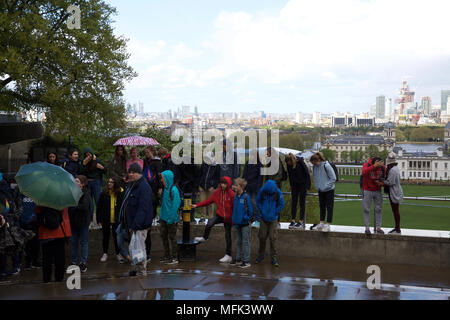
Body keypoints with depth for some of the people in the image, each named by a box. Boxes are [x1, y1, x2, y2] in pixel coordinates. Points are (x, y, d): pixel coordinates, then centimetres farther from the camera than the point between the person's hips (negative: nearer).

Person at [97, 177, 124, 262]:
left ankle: (118, 253, 23)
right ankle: (105, 253, 25)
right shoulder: (104, 193, -6)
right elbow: (99, 207, -2)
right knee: (105, 237, 12)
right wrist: (99, 220, -5)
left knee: (116, 237, 9)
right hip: (106, 220, 1)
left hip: (116, 220, -1)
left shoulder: (121, 193, -6)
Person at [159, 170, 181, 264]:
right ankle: (166, 256, 26)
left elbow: (176, 204, -19)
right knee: (163, 236, 13)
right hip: (164, 218, 8)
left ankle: (174, 258, 10)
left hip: (171, 219, -8)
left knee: (172, 237, 0)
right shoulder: (165, 189, 8)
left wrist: (171, 218, -19)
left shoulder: (173, 189, -17)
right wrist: (161, 216, 13)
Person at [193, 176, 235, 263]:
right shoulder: (217, 192, -1)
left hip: (228, 217, -3)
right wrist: (197, 205, 1)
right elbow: (208, 201, 6)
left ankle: (228, 256, 16)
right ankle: (205, 237, 4)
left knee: (228, 236, 5)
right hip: (220, 215, 3)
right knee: (210, 223, -24)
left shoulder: (232, 194, -15)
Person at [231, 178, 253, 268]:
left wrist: (246, 218, -10)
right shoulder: (236, 196, 6)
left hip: (245, 223, -7)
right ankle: (238, 259, 26)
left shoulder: (246, 197, -14)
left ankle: (246, 261, 5)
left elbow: (250, 210, -11)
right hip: (237, 223, 7)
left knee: (245, 242, -1)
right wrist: (234, 219, 11)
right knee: (239, 241, 16)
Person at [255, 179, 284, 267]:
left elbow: (281, 204, -2)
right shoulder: (262, 191, -8)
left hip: (273, 219, -2)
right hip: (263, 219, 2)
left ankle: (274, 257, 5)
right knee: (262, 237, 7)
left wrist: (275, 213, -4)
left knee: (273, 238, -4)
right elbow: (258, 201, 6)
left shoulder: (278, 192, -13)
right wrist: (262, 211, -1)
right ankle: (261, 255, 25)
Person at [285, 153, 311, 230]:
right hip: (294, 184, 5)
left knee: (302, 202, -3)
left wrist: (307, 186, -14)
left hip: (302, 184, -5)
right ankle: (293, 221, 4)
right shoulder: (288, 164, -10)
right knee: (294, 202, 1)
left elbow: (307, 174, -16)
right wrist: (291, 185, 8)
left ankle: (301, 222, -1)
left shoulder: (300, 162, -24)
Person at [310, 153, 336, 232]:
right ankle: (321, 224, 19)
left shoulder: (326, 166, -19)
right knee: (322, 206, 12)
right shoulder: (314, 167, -1)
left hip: (329, 190, -6)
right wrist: (317, 187, 3)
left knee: (329, 207, -1)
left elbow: (333, 178, -14)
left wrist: (325, 186, -16)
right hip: (321, 190, 6)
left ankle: (327, 225, 1)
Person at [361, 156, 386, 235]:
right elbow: (364, 172, -41)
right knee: (366, 209, 0)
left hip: (378, 191, 3)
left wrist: (382, 183, -18)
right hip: (367, 191, -3)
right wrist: (374, 166, -51)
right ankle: (367, 228, 5)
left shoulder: (383, 167, -8)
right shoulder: (366, 165, -18)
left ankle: (378, 227, 12)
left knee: (378, 209, 5)